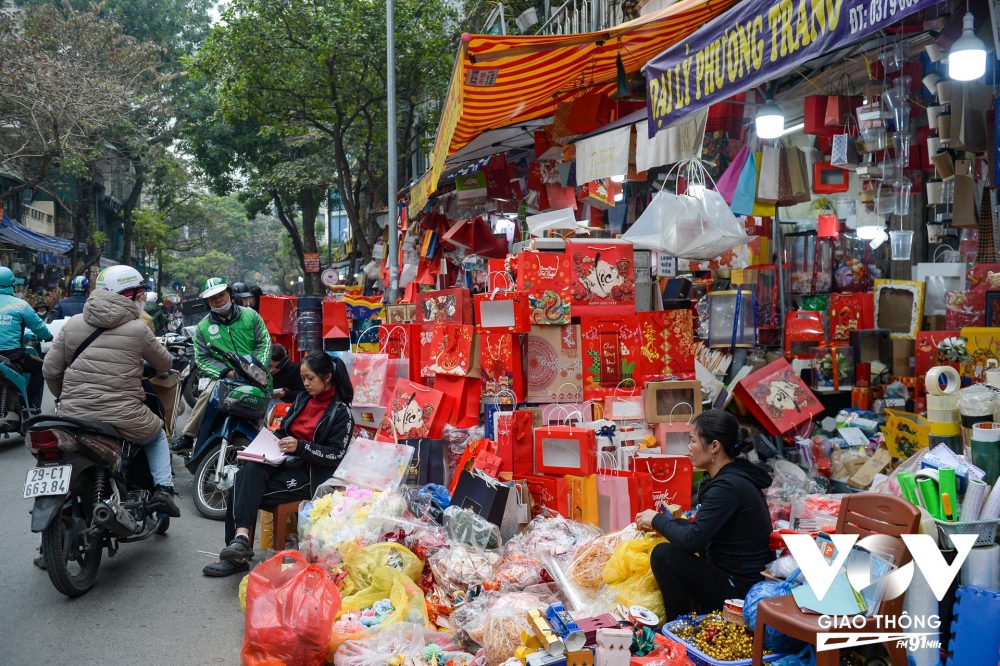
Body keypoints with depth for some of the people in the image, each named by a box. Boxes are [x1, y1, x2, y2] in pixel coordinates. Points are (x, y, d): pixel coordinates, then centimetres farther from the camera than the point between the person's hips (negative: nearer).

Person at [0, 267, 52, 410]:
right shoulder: (19, 304, -5)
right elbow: (38, 326, 2)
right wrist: (49, 336, 24)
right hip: (12, 355, -4)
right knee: (39, 367, 19)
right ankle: (33, 407, 12)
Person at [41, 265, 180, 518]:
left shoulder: (73, 324, 5)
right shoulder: (137, 329, -4)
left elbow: (51, 370, 6)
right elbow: (164, 364, 10)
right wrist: (147, 364, 33)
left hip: (73, 416, 3)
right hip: (121, 419, -2)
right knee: (157, 436, 28)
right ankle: (163, 488, 10)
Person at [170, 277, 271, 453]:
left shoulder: (250, 315, 3)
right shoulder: (203, 327, 5)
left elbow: (264, 342, 0)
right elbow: (202, 359, 0)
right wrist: (226, 372, -15)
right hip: (223, 376, 0)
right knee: (207, 395, -26)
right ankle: (187, 437, -16)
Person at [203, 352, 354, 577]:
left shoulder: (341, 411, -6)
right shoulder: (302, 399, 15)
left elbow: (336, 454, -12)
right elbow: (283, 430, 22)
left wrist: (300, 447, -23)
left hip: (309, 474, -6)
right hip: (284, 461, 6)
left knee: (244, 491, -24)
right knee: (248, 472, -28)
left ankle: (238, 547, -23)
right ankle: (240, 537, -39)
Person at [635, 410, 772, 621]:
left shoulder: (728, 486, -23)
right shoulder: (732, 475, 6)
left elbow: (692, 540, -24)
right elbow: (702, 531, 13)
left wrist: (657, 519, -8)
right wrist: (662, 523, 3)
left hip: (740, 588, -10)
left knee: (664, 555, -18)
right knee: (679, 526, 19)